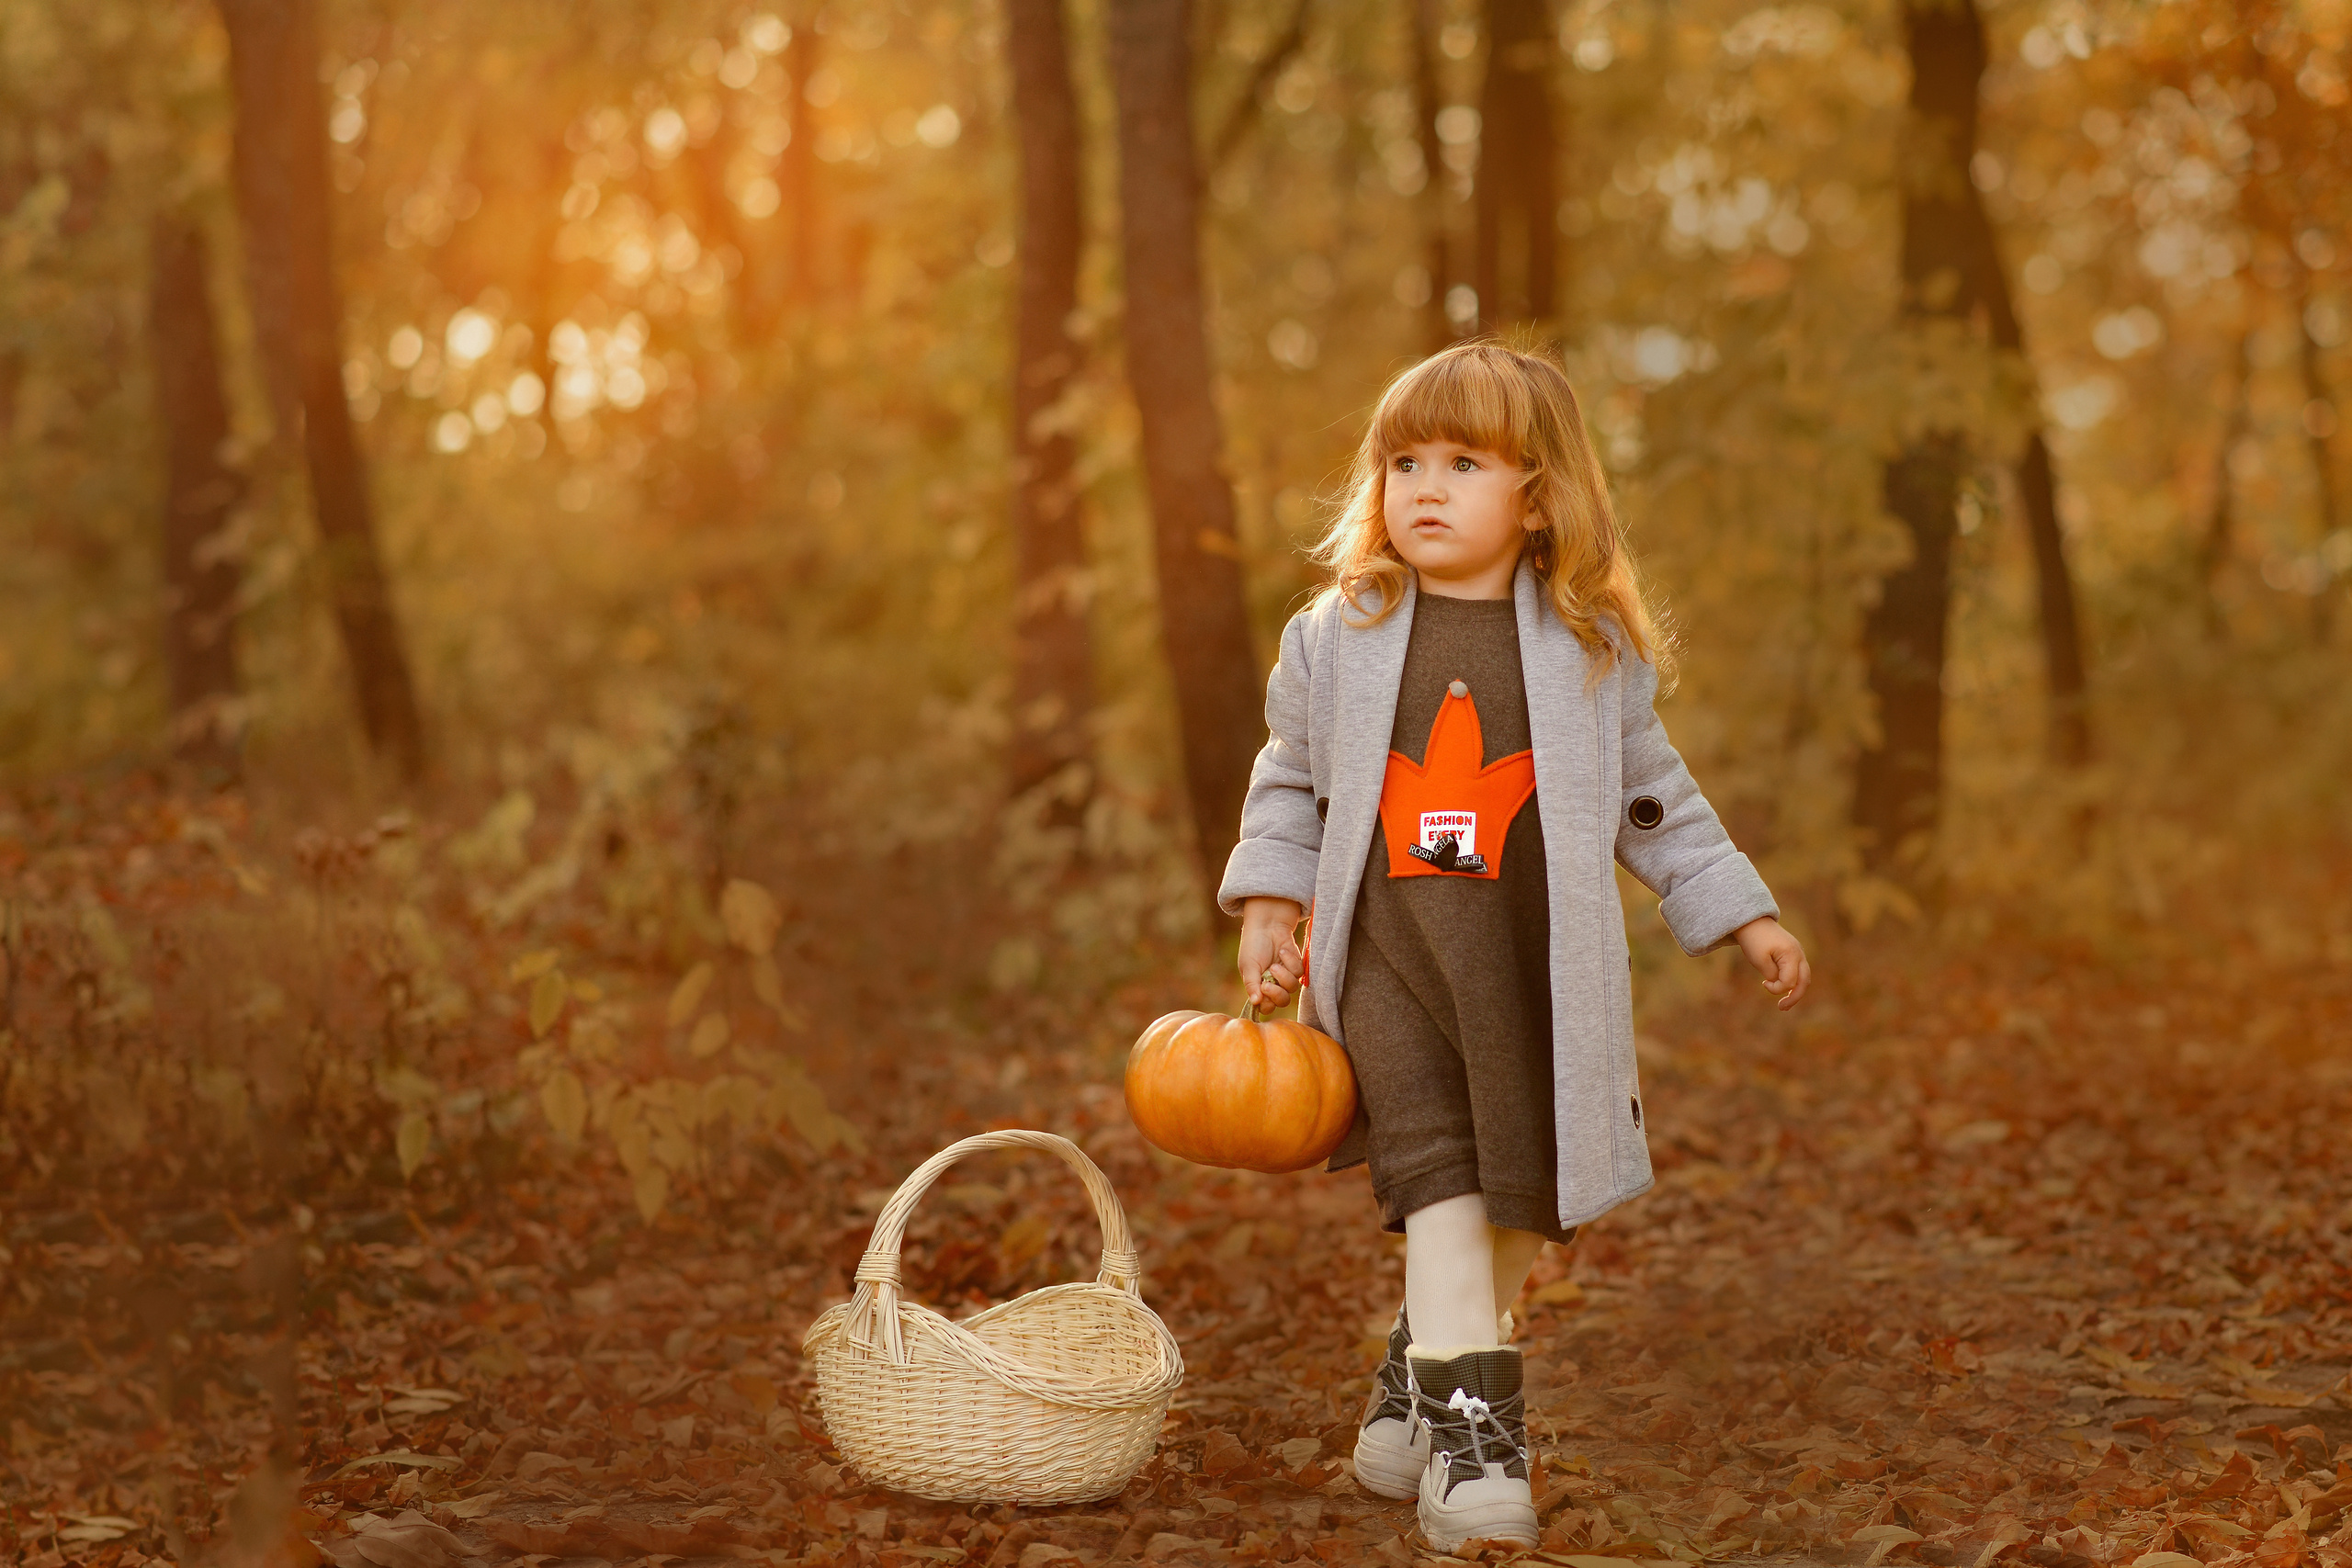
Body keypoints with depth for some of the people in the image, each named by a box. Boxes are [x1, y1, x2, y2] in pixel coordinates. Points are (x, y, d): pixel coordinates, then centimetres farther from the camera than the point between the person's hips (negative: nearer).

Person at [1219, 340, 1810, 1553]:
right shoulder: (1334, 640, 3)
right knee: (1438, 1175, -15)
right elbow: (1289, 784, 15)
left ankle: (1419, 1377, 32)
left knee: (1519, 1192, 9)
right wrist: (1268, 906, 5)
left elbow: (1651, 798, 12)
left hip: (1537, 967, 1)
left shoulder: (1591, 648, 2)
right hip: (1386, 955, -1)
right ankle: (1470, 1423, -13)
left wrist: (1743, 916, 11)